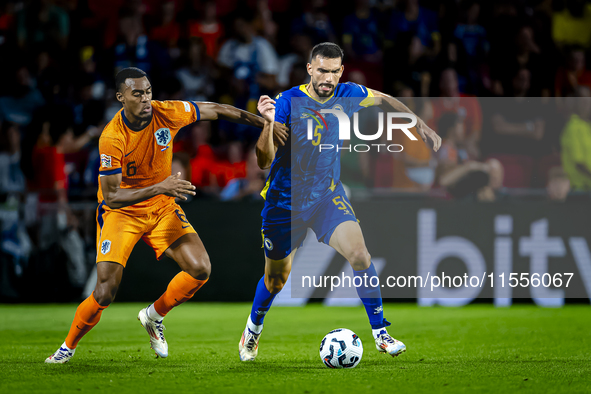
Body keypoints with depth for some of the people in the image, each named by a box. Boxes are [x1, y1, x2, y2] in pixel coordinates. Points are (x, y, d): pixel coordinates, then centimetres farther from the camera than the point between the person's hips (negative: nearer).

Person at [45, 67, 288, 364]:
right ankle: (68, 347, 10)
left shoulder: (167, 113, -15)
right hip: (121, 212, -4)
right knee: (105, 292, -16)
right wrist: (159, 188, -38)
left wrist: (264, 124, 4)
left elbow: (215, 110, 1)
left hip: (162, 207, 4)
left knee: (200, 270, -12)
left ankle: (153, 316, 15)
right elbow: (111, 196, -26)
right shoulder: (112, 138, -26)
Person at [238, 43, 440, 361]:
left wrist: (421, 127, 12)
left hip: (327, 195, 2)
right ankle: (253, 328, 40)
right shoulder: (288, 102, -20)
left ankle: (380, 333, -9)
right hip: (285, 201, -2)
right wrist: (269, 123, -42)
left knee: (359, 254, -19)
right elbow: (264, 161, -26)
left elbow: (385, 100, 14)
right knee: (276, 278, 10)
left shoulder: (348, 96, -8)